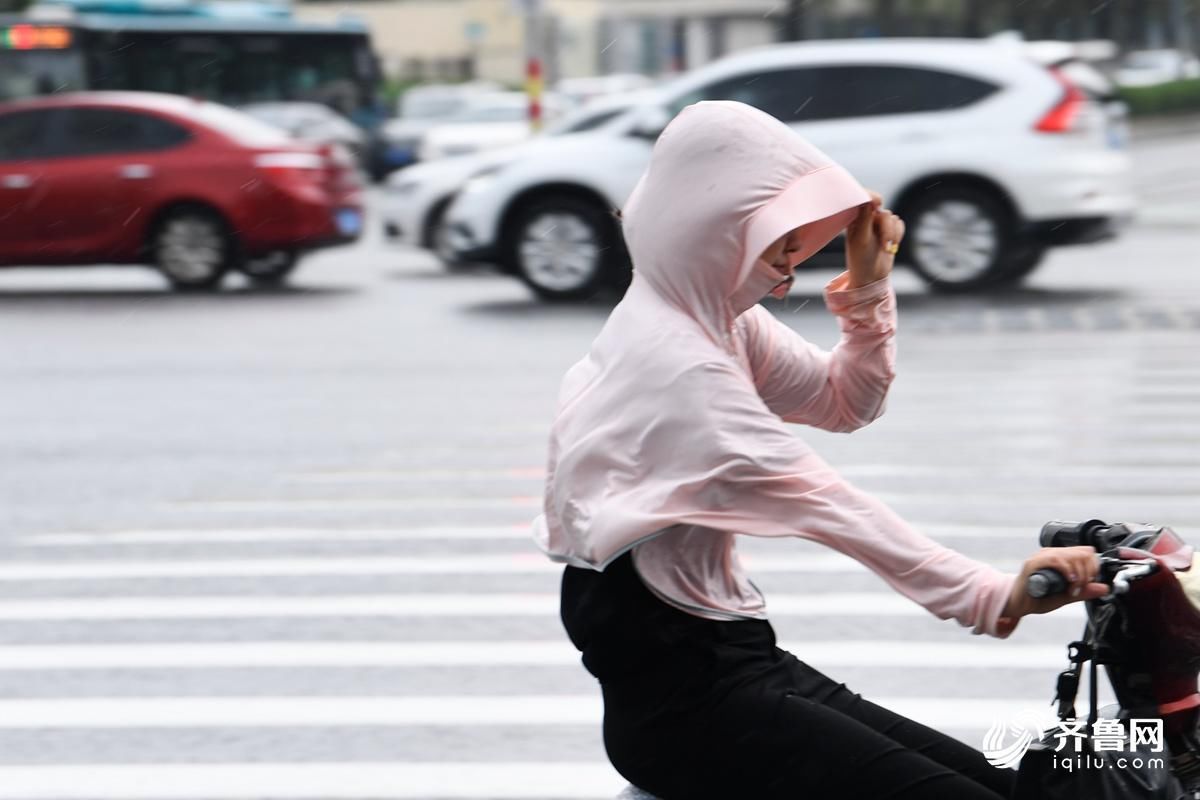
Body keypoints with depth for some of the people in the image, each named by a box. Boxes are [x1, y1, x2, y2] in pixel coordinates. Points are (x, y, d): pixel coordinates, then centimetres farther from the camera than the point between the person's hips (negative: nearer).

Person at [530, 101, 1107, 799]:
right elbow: (827, 506, -25)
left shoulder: (716, 318, 8)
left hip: (727, 661, 10)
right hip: (679, 700, -10)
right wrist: (992, 598, -26)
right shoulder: (675, 363, -22)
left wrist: (870, 284, -2)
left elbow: (846, 404, 16)